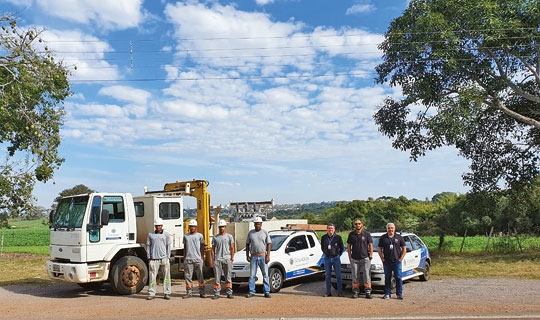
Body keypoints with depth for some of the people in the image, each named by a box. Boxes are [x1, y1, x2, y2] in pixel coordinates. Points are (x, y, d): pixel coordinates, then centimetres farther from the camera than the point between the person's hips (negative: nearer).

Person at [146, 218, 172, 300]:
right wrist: (149, 258, 3)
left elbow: (168, 247, 6)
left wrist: (168, 258, -1)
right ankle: (151, 293, 8)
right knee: (152, 276, -1)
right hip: (154, 259, 0)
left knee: (166, 276, 2)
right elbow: (148, 246, 10)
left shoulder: (166, 234, 7)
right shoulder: (150, 234, 10)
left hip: (164, 258, 0)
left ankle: (167, 293, 8)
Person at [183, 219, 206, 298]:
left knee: (200, 277, 1)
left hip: (198, 259, -2)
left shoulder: (199, 236, 5)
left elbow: (202, 248, 5)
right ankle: (189, 292, 9)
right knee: (187, 276, 2)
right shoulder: (186, 236, 13)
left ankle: (202, 292, 6)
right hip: (188, 259, 2)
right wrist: (184, 258, 10)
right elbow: (185, 248, 16)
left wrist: (202, 258, -2)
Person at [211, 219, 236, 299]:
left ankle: (229, 293, 6)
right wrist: (213, 260, 1)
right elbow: (213, 249, 10)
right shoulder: (215, 237, 11)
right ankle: (216, 293, 6)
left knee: (228, 277, 2)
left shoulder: (229, 236, 6)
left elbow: (232, 248, 5)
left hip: (227, 259, -1)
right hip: (217, 259, 1)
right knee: (217, 277, 2)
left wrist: (232, 258, -4)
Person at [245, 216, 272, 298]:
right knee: (252, 275, 4)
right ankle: (251, 292, 11)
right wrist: (247, 255, 3)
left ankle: (267, 292, 6)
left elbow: (269, 244, 0)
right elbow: (247, 244, 12)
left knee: (265, 274, 0)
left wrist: (268, 256, -9)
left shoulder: (265, 232, 2)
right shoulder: (250, 233, 7)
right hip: (253, 257, 2)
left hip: (263, 256, -2)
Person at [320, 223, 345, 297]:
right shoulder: (323, 238, 4)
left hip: (336, 258, -2)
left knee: (338, 276, 0)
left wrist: (338, 255, 6)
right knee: (327, 276, 6)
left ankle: (340, 292, 7)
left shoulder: (338, 237, -4)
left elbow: (342, 248, 7)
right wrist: (326, 254, 11)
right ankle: (328, 292, 13)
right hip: (327, 258, 2)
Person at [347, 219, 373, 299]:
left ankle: (368, 292, 6)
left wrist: (371, 256, -2)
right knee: (355, 276, 6)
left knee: (367, 276, -1)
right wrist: (350, 257, 4)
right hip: (354, 259, 2)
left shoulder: (367, 234, 1)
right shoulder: (351, 234, 7)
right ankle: (355, 292, 14)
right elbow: (348, 246, 10)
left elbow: (371, 245, 5)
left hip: (365, 258, -2)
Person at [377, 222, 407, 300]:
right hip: (387, 262, 1)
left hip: (397, 261, -1)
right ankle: (387, 294, 13)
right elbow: (379, 249, 9)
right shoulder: (383, 238, 6)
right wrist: (382, 259, 0)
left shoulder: (399, 237, 4)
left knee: (398, 278, 0)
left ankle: (399, 294, 8)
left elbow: (404, 249, 6)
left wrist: (401, 259, -2)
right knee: (387, 278, 6)